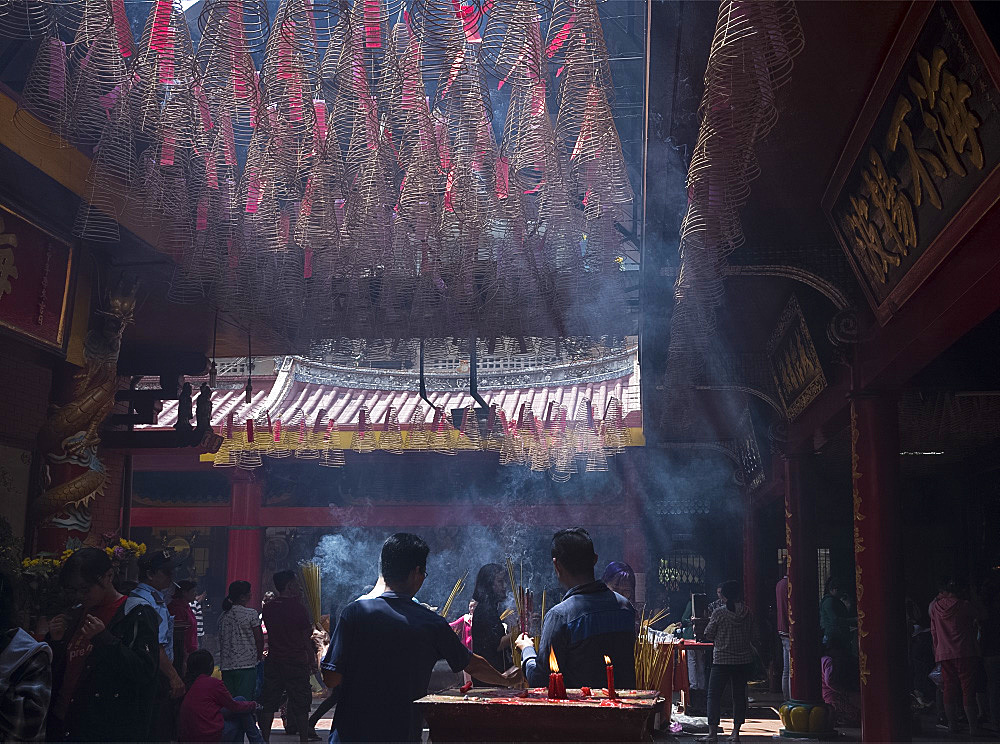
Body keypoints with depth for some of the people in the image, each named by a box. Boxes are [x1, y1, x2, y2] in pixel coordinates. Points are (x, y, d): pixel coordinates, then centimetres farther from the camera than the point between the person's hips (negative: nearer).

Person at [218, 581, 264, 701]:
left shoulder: (223, 617, 9)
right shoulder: (251, 614, -7)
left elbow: (221, 641, 12)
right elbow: (259, 639, -6)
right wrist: (259, 657, 9)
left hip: (226, 665, 5)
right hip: (247, 663, -5)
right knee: (245, 701, -3)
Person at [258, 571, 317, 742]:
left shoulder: (268, 607, 3)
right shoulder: (298, 608, -11)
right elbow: (306, 638, -8)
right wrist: (311, 660, 3)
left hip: (273, 662, 5)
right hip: (296, 662, -4)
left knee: (268, 704, 10)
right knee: (301, 705, 4)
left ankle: (265, 739, 13)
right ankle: (304, 737, 8)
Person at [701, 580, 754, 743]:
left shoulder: (719, 613, -11)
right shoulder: (747, 612, -1)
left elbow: (708, 635, -4)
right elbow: (751, 631, 10)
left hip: (722, 659, -4)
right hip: (744, 659, 4)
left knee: (714, 695, 3)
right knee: (739, 695, 11)